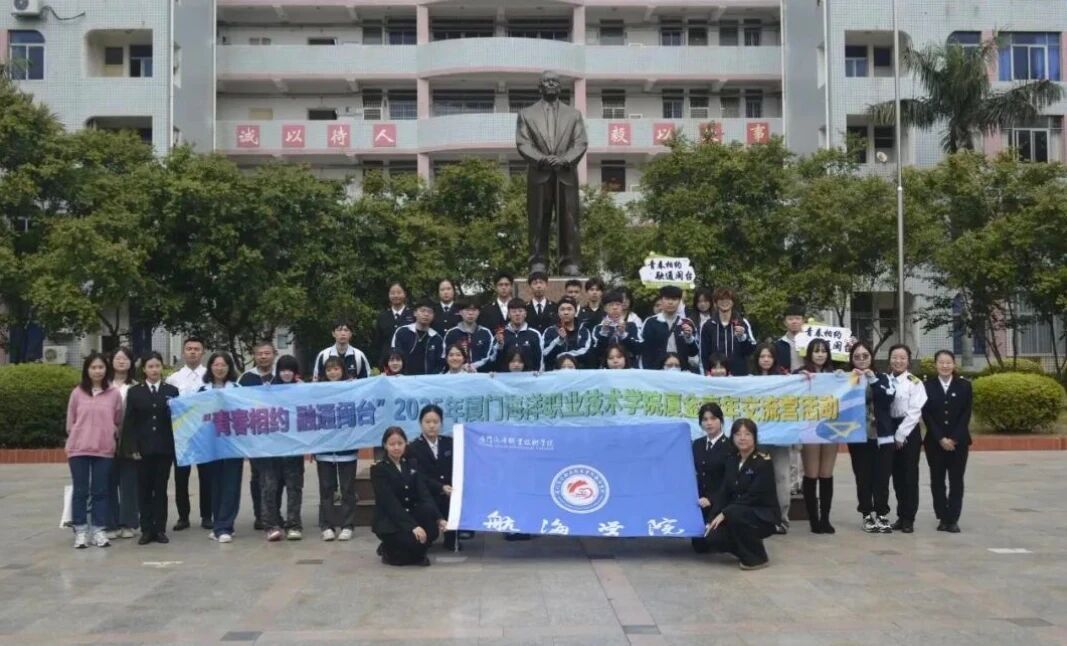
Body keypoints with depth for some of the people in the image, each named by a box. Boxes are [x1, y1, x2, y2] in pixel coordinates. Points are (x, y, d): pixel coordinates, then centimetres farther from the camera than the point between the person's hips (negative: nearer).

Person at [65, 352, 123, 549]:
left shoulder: (114, 393, 0)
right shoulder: (77, 392, 1)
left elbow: (118, 421, 9)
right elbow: (70, 421, 8)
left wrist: (105, 434, 6)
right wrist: (80, 436, 8)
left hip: (104, 449, 0)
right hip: (79, 448, 0)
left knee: (100, 491, 6)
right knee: (80, 491, 4)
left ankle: (99, 531, 11)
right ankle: (80, 531, 10)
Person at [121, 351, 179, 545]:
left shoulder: (171, 391, 7)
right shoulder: (134, 392, 6)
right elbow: (129, 422, 3)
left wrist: (176, 446, -3)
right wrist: (133, 448, -6)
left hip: (164, 448, 0)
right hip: (143, 448, 0)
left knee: (161, 489, 4)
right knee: (144, 490, 3)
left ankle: (160, 529, 8)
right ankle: (146, 530, 8)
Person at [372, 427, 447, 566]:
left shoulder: (411, 465, 8)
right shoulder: (378, 470, -10)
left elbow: (424, 493, -2)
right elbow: (390, 502, -21)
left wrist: (438, 518, -17)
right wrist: (412, 526, -31)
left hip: (410, 514, 6)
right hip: (388, 520, -6)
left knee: (429, 509, -26)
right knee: (414, 539, -32)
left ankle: (416, 553, -6)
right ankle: (390, 552, 1)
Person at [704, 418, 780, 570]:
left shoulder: (764, 462, -15)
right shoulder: (732, 460, 5)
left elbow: (753, 496, -22)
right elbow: (724, 491, 3)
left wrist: (725, 513, -25)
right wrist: (714, 517, -11)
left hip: (763, 515, -5)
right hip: (738, 512, 6)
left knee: (735, 514, -36)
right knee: (714, 538, -20)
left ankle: (757, 558, -14)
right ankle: (746, 550, 11)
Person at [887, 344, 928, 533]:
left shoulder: (915, 382, -6)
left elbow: (915, 412, -11)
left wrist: (901, 435, -13)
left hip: (909, 432, -4)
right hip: (889, 431, 4)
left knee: (909, 475, -1)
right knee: (897, 475, 10)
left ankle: (908, 519, 5)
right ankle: (901, 516, 18)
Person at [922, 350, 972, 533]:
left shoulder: (964, 385, 2)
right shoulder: (928, 386, 2)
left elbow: (966, 414, -3)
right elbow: (926, 415, -3)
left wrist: (954, 438, -12)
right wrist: (940, 438, -12)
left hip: (959, 441, 0)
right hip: (935, 441, 0)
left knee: (956, 480, 1)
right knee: (937, 480, 3)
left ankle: (953, 519, 4)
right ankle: (942, 517, 10)